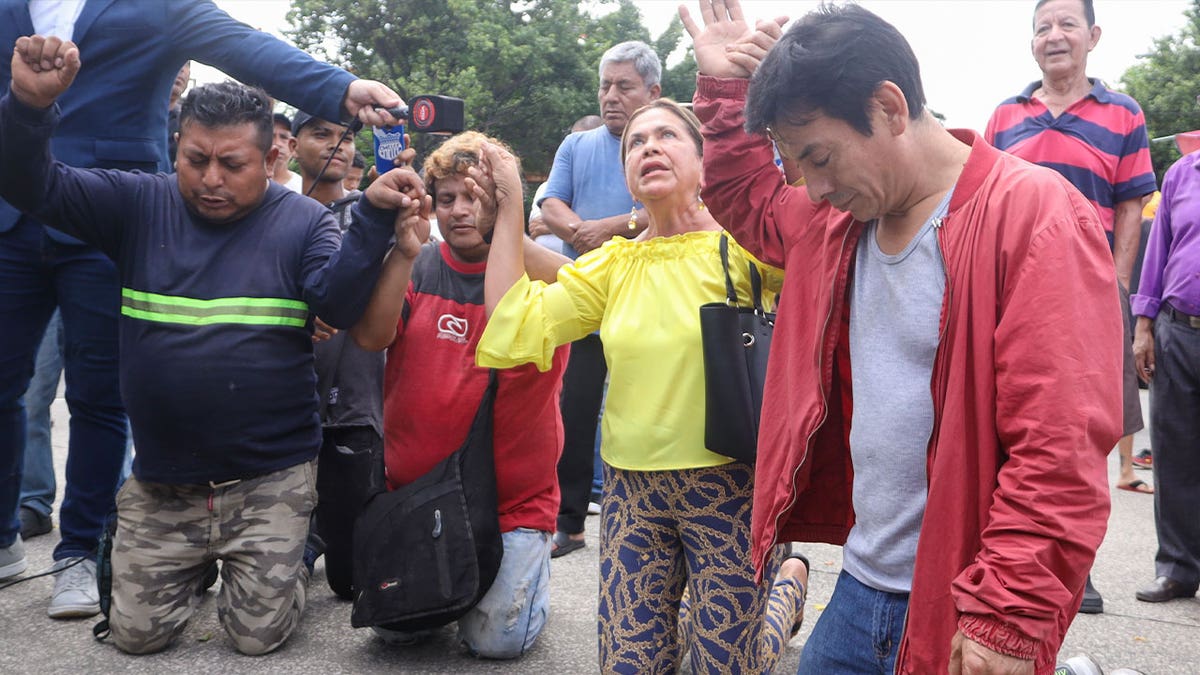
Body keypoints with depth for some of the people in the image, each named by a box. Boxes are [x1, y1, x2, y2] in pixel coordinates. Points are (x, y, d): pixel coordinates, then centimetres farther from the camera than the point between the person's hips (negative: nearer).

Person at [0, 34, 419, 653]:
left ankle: (284, 561, 35)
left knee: (258, 635, 2)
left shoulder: (303, 221, -4)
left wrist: (374, 218, -29)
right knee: (136, 633, 10)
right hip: (160, 484, 3)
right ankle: (195, 567, 40)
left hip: (270, 480, -2)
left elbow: (341, 304, -17)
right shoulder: (139, 204, 2)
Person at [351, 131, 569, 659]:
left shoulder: (534, 270, -5)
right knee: (394, 626, 2)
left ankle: (527, 569, 24)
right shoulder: (417, 269, 3)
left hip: (513, 499, -2)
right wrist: (405, 251, -24)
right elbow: (370, 336, -14)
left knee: (496, 638, -8)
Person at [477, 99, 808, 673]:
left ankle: (789, 582, 35)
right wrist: (509, 204, -1)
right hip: (632, 489, 4)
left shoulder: (741, 245, -6)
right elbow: (514, 326, -1)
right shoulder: (613, 265, 6)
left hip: (726, 486, -4)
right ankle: (686, 609, 37)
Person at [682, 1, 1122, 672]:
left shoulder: (1036, 214, -16)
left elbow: (1062, 452, -21)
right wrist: (724, 86, 15)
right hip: (859, 588, 7)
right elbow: (749, 201, 27)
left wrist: (1007, 618, -20)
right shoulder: (843, 220, 6)